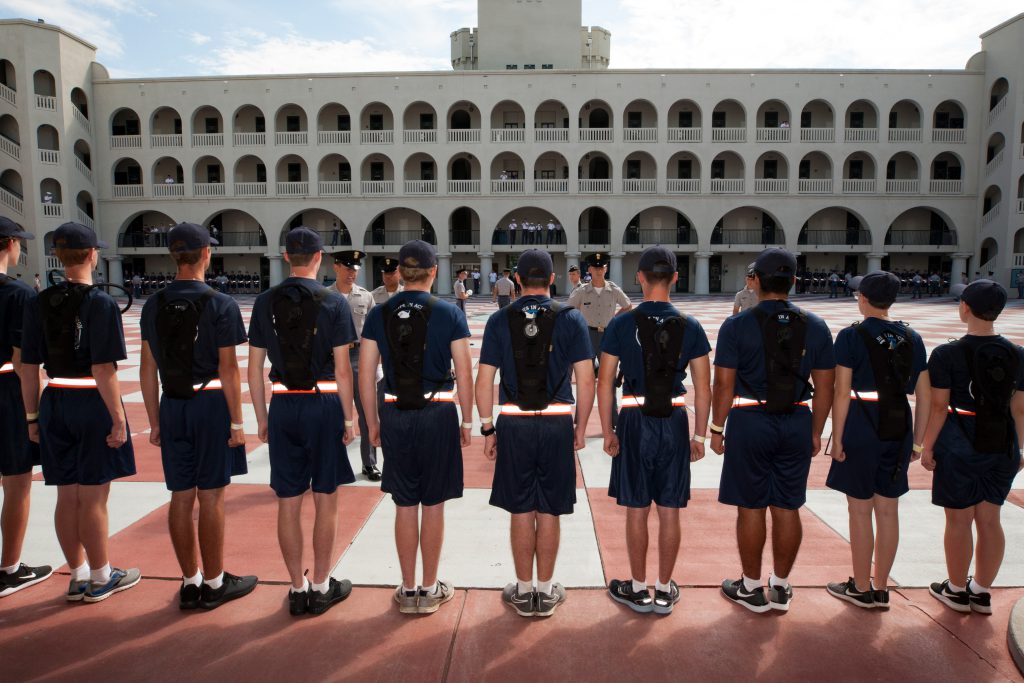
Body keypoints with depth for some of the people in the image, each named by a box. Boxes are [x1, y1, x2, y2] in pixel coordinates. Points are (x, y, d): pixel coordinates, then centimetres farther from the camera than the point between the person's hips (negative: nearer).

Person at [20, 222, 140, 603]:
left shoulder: (40, 303, 3)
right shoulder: (100, 303, -14)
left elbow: (29, 367, 5)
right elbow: (103, 370, -19)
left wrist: (32, 417, 13)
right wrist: (118, 419, -15)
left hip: (54, 404, 6)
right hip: (93, 404, -6)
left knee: (67, 497, 15)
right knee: (93, 498, 6)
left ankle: (78, 577, 29)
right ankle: (100, 579, 21)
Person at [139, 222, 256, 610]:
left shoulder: (154, 306, 4)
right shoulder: (220, 305, -11)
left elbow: (148, 369, 6)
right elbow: (228, 369, -13)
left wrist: (155, 422, 13)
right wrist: (237, 421, -7)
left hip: (172, 407, 5)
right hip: (211, 404, -5)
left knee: (181, 498, 10)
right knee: (210, 497, 3)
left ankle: (191, 583, 22)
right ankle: (214, 583, 15)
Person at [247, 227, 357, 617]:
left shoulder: (265, 302, 2)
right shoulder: (333, 303, -7)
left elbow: (254, 368, 4)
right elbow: (342, 369, -9)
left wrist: (261, 417, 12)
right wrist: (349, 417, 0)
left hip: (283, 408, 3)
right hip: (323, 405, -3)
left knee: (288, 502, 10)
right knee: (326, 500, 8)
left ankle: (297, 589, 21)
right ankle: (322, 587, 19)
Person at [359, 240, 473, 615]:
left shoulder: (379, 314, 0)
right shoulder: (449, 313, -5)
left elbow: (365, 375, 1)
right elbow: (464, 374, -6)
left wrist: (373, 423, 10)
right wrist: (467, 420, 5)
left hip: (395, 416, 2)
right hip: (438, 414, -2)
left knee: (405, 506, 12)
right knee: (433, 505, 10)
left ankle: (408, 590, 23)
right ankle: (430, 590, 22)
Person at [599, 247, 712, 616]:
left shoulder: (621, 324, -7)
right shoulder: (690, 327, -2)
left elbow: (604, 384, -7)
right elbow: (703, 389, -1)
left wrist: (608, 432, 1)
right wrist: (699, 436, 8)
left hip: (635, 422, -1)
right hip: (675, 423, 2)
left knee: (637, 511, 10)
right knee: (669, 513, 11)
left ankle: (638, 590, 23)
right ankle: (664, 591, 24)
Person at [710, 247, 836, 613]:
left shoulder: (736, 326, -8)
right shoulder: (815, 326, 2)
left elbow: (724, 384, -9)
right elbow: (824, 387, 5)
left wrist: (717, 428, 0)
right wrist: (815, 432, 14)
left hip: (750, 422, -3)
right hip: (797, 423, 4)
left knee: (751, 507, 7)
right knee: (787, 508, 12)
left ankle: (752, 588, 20)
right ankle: (780, 587, 25)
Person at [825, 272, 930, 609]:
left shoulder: (851, 336, -10)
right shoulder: (911, 338, 5)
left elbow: (842, 392, -12)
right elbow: (924, 396, 6)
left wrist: (837, 438, -6)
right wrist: (917, 441, 14)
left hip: (861, 428, -5)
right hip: (898, 430, 5)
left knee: (860, 511, 6)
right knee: (888, 511, 12)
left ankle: (861, 589, 18)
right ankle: (881, 590, 24)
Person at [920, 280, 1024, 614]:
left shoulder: (947, 354, -13)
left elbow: (939, 407, -11)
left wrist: (927, 446, -2)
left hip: (960, 445, -4)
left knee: (959, 520, 8)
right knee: (989, 520, 13)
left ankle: (956, 590, 22)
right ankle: (982, 592, 25)